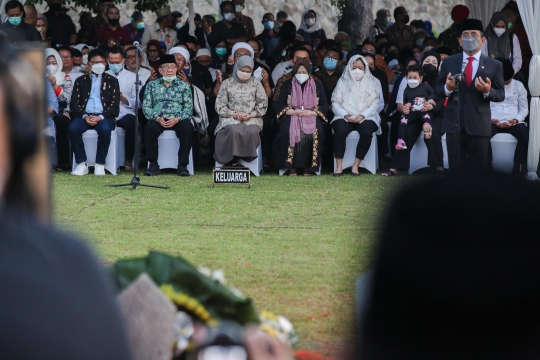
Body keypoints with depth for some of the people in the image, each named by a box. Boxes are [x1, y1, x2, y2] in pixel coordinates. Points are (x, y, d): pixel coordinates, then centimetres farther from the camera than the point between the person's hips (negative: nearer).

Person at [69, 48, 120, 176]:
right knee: (73, 127, -32)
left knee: (104, 129, -37)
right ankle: (82, 164, -22)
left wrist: (100, 117, -14)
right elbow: (74, 103, 9)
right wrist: (84, 116, -11)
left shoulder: (112, 81, 16)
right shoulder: (81, 81, 19)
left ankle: (100, 164, -23)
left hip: (104, 117, -1)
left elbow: (115, 104, 3)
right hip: (85, 115, 1)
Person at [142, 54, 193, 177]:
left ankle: (182, 166, -28)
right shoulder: (152, 85, 14)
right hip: (158, 119, 0)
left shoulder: (184, 86, 12)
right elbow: (146, 107, 5)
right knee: (150, 128, -33)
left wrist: (177, 119, -16)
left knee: (187, 128, -34)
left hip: (178, 119, 0)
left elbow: (189, 108, 3)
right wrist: (157, 118, -15)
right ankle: (153, 165, -27)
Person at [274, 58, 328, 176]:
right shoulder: (288, 85, 13)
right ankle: (291, 166, -26)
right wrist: (294, 112, -12)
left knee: (317, 132, -33)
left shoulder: (317, 86, 14)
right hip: (292, 116, 0)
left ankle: (308, 166, -24)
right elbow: (280, 106, 5)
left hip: (311, 116, 0)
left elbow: (324, 106, 7)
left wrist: (311, 113, -11)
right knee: (288, 131, -34)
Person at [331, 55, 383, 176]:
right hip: (345, 116, 0)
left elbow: (375, 104, 2)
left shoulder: (373, 83, 12)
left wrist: (362, 116, -15)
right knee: (340, 130, -34)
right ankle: (339, 166, -31)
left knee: (366, 132, -35)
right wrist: (345, 115, -12)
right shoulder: (343, 82, 14)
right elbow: (335, 103, 6)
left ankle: (356, 165, -28)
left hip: (365, 117, 0)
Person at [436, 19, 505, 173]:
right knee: (455, 169, 7)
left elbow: (501, 95, 3)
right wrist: (447, 88, -14)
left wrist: (488, 91, -19)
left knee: (479, 170, 2)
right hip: (454, 123, 1)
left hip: (479, 125, -1)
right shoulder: (448, 62, 8)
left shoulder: (494, 65, 4)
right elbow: (438, 90, 9)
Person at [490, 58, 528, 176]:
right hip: (494, 122, -1)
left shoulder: (518, 85, 11)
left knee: (525, 135, -33)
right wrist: (491, 119, -15)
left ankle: (518, 170, -26)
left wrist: (515, 120, -10)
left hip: (514, 122, 1)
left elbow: (524, 109, 9)